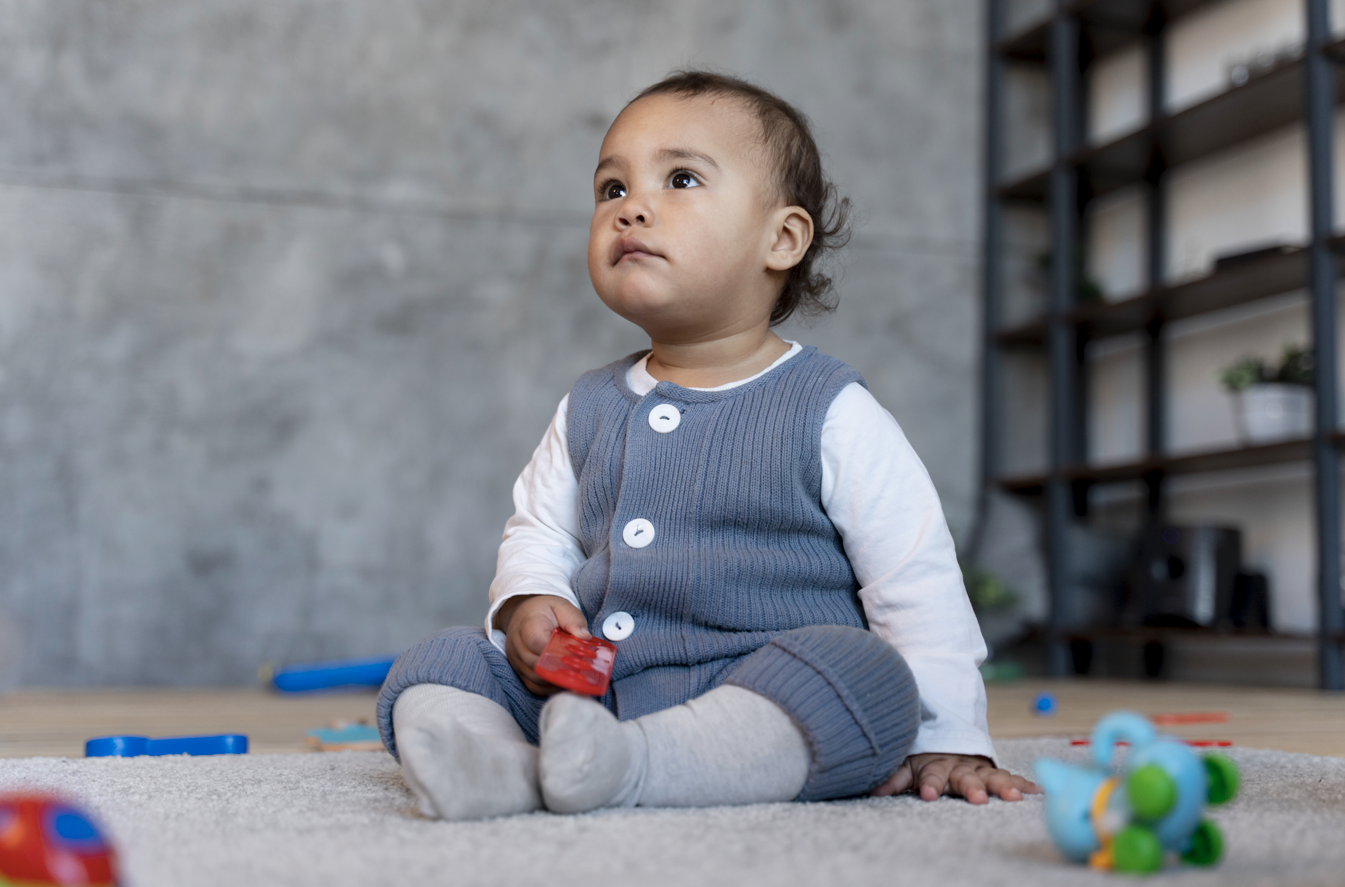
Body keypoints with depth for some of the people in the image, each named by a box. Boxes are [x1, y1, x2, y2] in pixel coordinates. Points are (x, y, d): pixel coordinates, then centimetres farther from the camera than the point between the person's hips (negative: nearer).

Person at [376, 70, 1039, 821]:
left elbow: (917, 584, -1)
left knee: (866, 673, -33)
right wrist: (529, 601, 0)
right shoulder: (590, 409, 12)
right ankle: (501, 765, -39)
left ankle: (632, 763, -43)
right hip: (588, 691, 5)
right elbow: (538, 531, 23)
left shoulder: (830, 413, -3)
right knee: (437, 664, -9)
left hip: (761, 699, -4)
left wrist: (948, 739, -4)